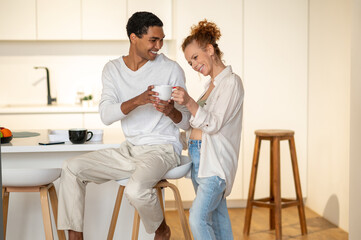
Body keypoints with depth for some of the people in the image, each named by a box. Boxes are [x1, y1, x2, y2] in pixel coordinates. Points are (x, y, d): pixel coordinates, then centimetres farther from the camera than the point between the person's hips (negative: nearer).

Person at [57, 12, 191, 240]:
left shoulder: (171, 69, -5)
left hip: (163, 148, -5)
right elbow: (106, 115, -11)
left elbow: (186, 122, -2)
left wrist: (171, 112, -26)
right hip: (130, 150, 5)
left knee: (136, 190, -32)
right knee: (72, 168, -7)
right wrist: (137, 101, -28)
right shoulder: (113, 69, 4)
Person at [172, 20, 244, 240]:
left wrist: (190, 102, -30)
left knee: (198, 218, -17)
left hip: (216, 160, -9)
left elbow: (214, 124, -19)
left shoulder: (231, 82, -10)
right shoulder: (211, 84, 17)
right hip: (198, 157, 9)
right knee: (216, 217, 12)